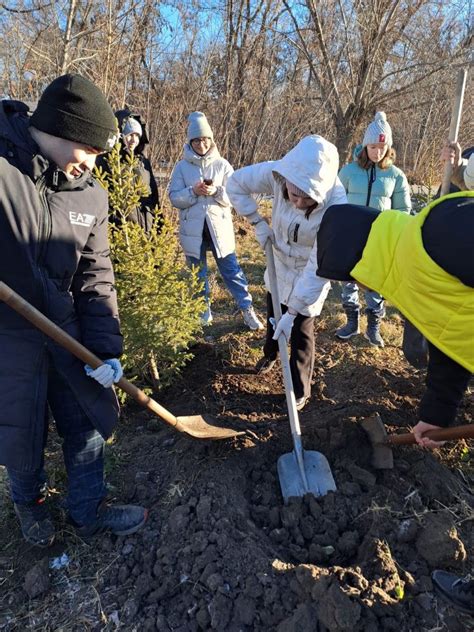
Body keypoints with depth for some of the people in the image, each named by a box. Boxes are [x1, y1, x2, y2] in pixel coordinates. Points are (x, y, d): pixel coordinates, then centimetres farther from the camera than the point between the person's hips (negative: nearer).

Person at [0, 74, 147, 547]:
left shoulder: (90, 195, -1)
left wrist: (106, 347, -5)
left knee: (88, 423, 13)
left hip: (66, 332, 4)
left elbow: (94, 277, 0)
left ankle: (89, 510, 38)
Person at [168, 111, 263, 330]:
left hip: (219, 226, -1)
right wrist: (193, 192, -19)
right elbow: (174, 197, -2)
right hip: (193, 228, 1)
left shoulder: (222, 165, 3)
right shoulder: (182, 167, 3)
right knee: (198, 272, 11)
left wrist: (217, 192, -20)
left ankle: (247, 309, 10)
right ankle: (203, 312, 25)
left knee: (231, 269, 2)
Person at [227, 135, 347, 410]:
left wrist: (293, 311, -33)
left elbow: (319, 267, -35)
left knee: (300, 331, 1)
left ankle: (301, 390, 24)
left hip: (309, 274, -4)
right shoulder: (276, 174, -29)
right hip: (280, 261, 5)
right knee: (273, 315, 25)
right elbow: (236, 183, -10)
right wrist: (258, 222, -17)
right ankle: (271, 354, 56)